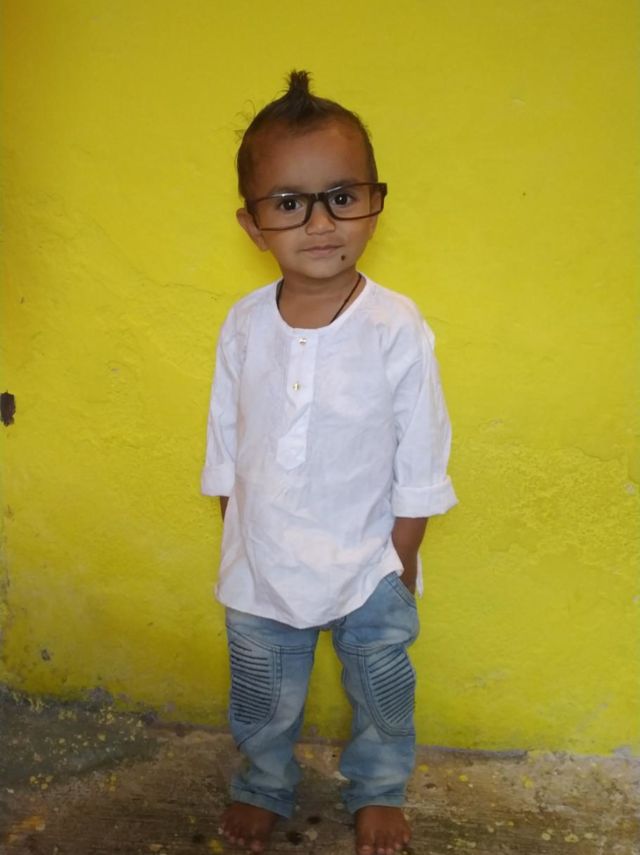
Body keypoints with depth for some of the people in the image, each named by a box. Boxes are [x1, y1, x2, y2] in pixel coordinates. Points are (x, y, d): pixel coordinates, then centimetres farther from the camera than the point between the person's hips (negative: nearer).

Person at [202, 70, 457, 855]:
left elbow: (419, 471, -12)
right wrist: (237, 545, 5)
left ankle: (378, 791, 51)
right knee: (262, 702, 24)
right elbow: (225, 451, 0)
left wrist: (398, 568, -6)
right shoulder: (243, 326, -12)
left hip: (367, 570, -2)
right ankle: (264, 786, 53)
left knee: (381, 693, 22)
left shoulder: (399, 329, -21)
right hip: (259, 569, 2)